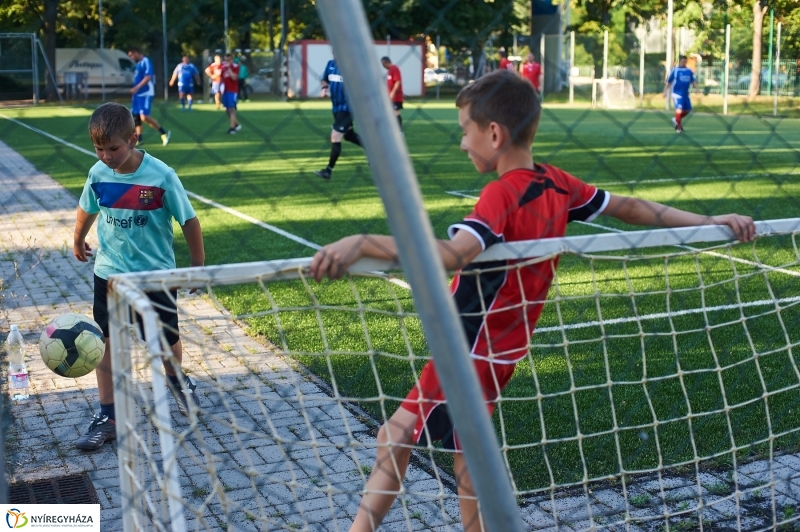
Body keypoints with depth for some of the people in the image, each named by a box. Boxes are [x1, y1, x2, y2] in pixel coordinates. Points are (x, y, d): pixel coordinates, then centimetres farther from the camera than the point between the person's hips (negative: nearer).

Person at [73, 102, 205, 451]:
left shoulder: (161, 176, -20)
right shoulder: (98, 174, -8)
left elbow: (189, 220, -10)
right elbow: (87, 209, 13)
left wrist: (197, 264, -4)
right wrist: (78, 240, 28)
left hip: (156, 274, -2)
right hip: (110, 274, 2)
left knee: (167, 340, 14)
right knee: (106, 344, 1)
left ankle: (176, 379, 46)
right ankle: (108, 417, 12)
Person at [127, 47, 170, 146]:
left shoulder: (145, 61, -12)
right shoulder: (138, 64, 17)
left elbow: (148, 77, -23)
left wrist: (137, 88, -28)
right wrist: (135, 91, 22)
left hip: (145, 94, -10)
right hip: (138, 94, 10)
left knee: (144, 117, -17)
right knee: (135, 116, 7)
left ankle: (164, 133, -5)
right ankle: (138, 139, 14)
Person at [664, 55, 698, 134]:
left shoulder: (689, 71, 8)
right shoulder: (675, 70, -3)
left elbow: (693, 81, 16)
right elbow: (668, 82, 1)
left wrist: (696, 88, 1)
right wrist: (665, 91, -3)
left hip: (685, 94, 6)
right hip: (677, 93, -6)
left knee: (688, 110, 9)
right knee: (679, 109, -16)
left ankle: (676, 120, 31)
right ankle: (679, 127, -3)